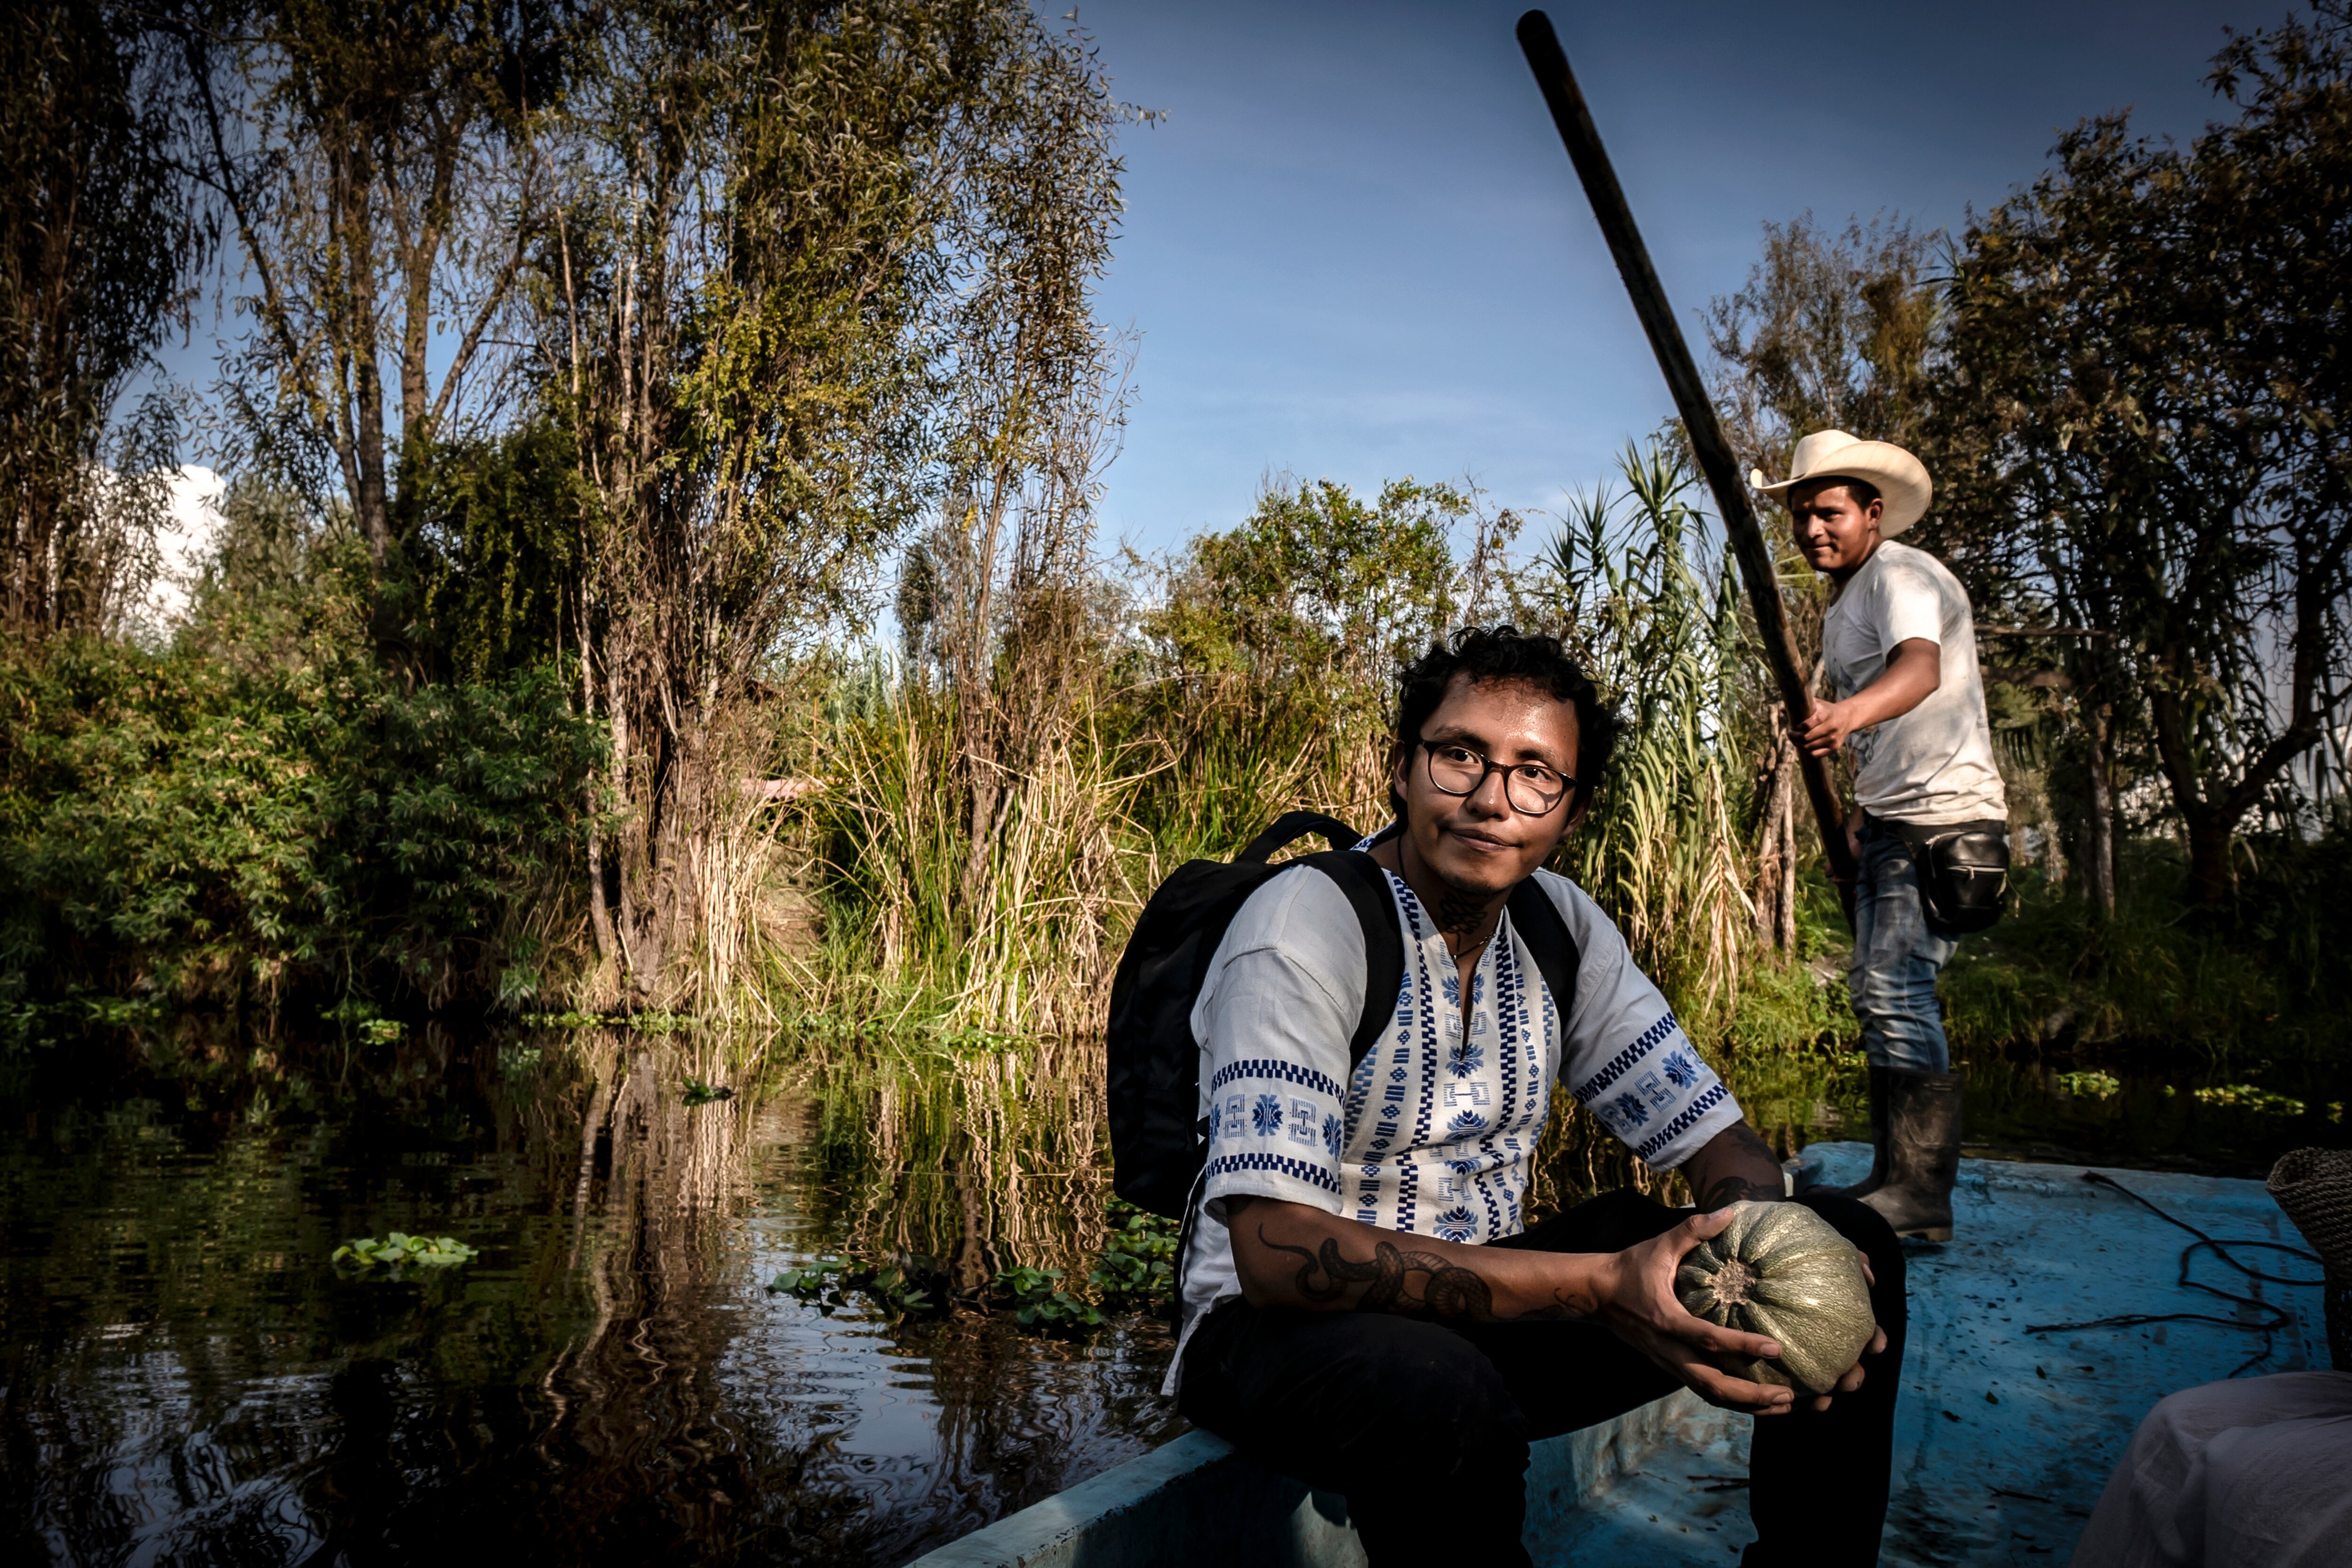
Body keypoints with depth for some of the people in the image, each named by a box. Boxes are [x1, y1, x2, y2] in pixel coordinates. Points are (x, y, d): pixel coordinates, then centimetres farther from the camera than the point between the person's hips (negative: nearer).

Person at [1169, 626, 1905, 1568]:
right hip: (1284, 1325, -6)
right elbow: (1276, 1249, -31)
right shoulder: (1303, 932, -22)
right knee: (1442, 1395, -42)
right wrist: (1597, 1288, -36)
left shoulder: (1563, 927, -1)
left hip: (1488, 1301, 7)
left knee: (1851, 1243, -3)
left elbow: (1713, 1139, 4)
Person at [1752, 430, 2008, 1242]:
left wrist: (1848, 713, -54)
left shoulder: (1902, 575, -13)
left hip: (1944, 814, -11)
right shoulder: (1845, 600, 18)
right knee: (1877, 992, 11)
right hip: (1891, 821, 11)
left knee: (1897, 988, -18)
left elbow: (1921, 668, -35)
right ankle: (1894, 1176, 19)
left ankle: (1922, 1192, -15)